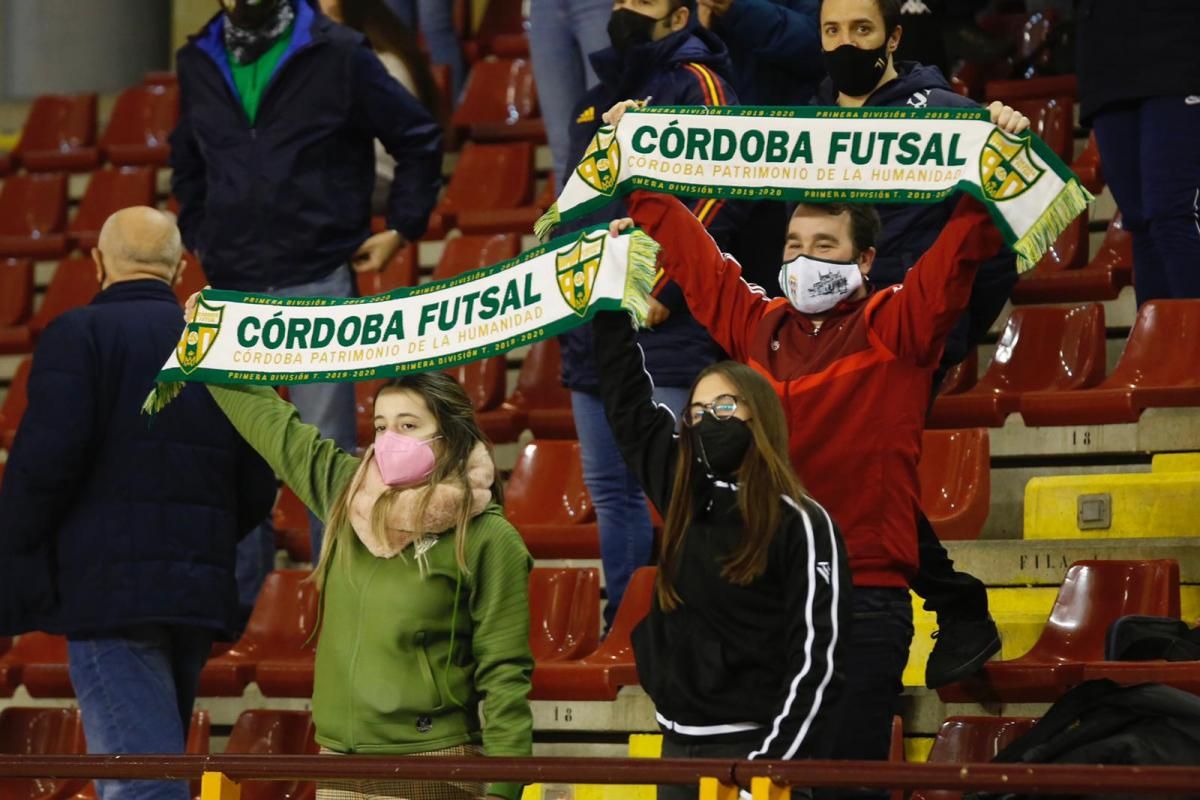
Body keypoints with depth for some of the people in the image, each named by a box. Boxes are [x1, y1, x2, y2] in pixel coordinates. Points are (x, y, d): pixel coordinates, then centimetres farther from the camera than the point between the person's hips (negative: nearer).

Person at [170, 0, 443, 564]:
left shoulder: (337, 55, -2)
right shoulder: (199, 63, 11)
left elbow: (419, 141, 5)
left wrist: (401, 230, 1)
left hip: (317, 284, -4)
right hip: (230, 287, 4)